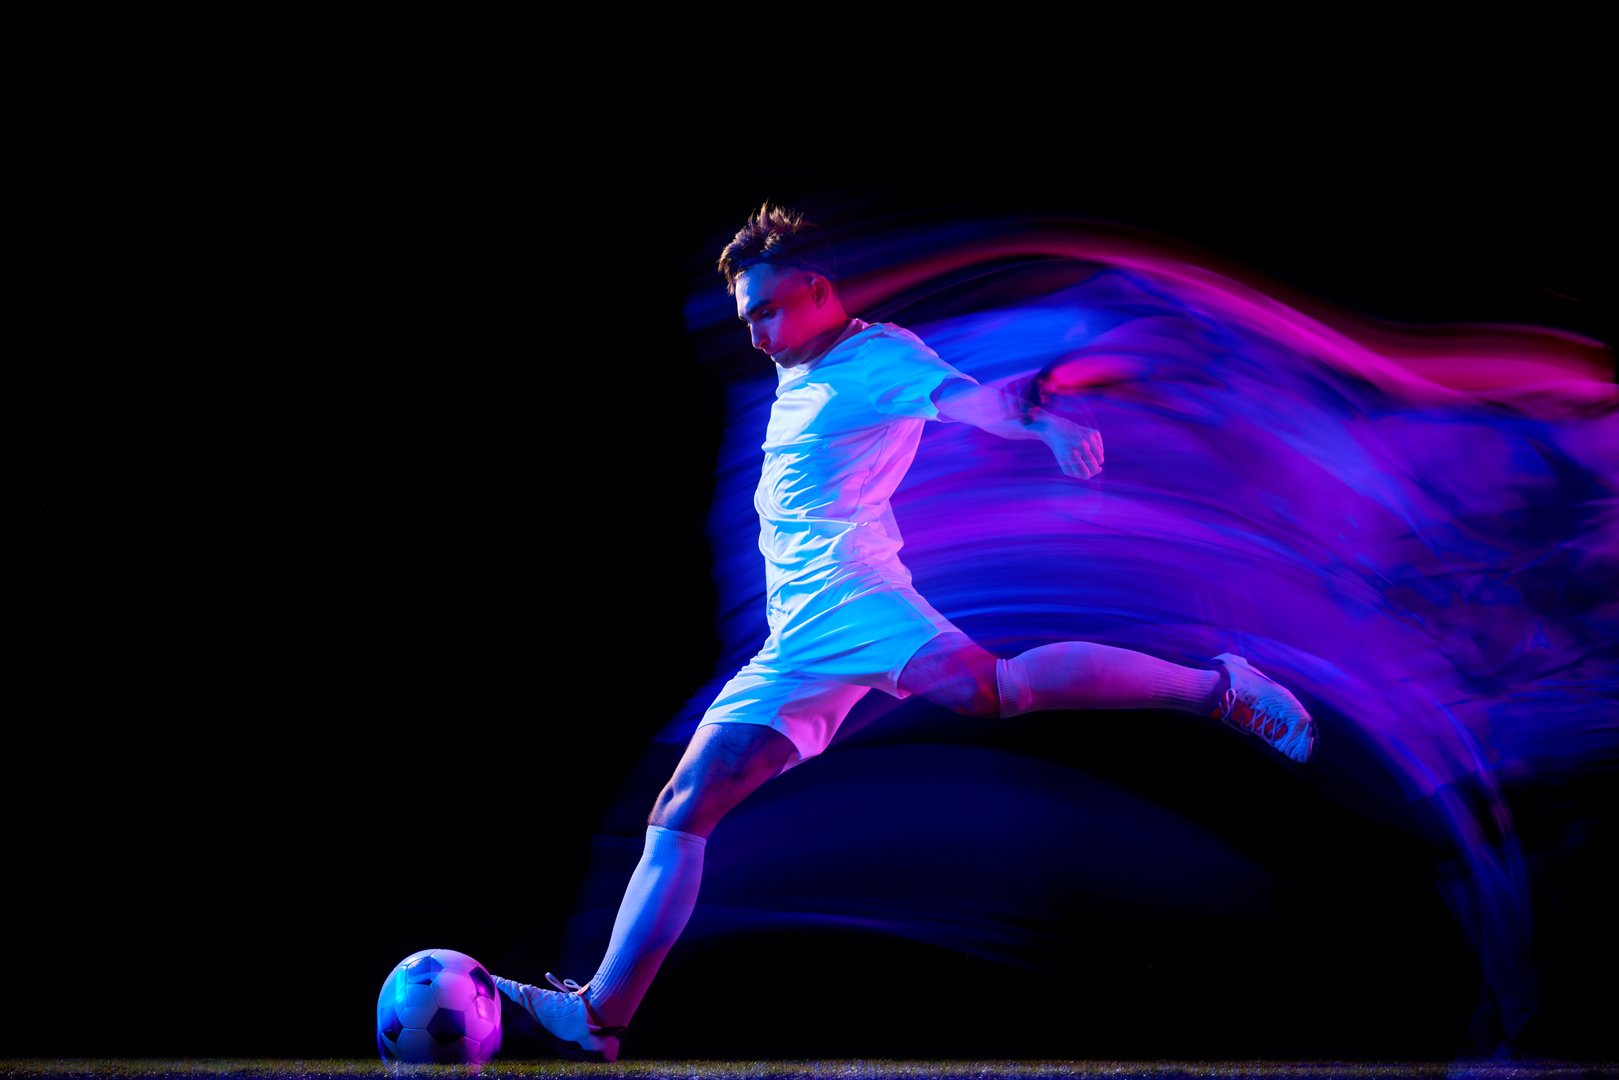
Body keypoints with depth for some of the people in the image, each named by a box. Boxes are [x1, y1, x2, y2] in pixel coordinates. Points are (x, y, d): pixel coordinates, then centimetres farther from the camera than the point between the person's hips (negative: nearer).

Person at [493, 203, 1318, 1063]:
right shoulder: (799, 378, 24)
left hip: (846, 599, -9)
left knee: (992, 689, -37)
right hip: (794, 644, 9)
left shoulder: (878, 360, -3)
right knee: (681, 816, 4)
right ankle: (597, 1020, 4)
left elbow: (965, 396, -23)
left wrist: (1045, 426, -40)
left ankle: (1217, 687, -26)